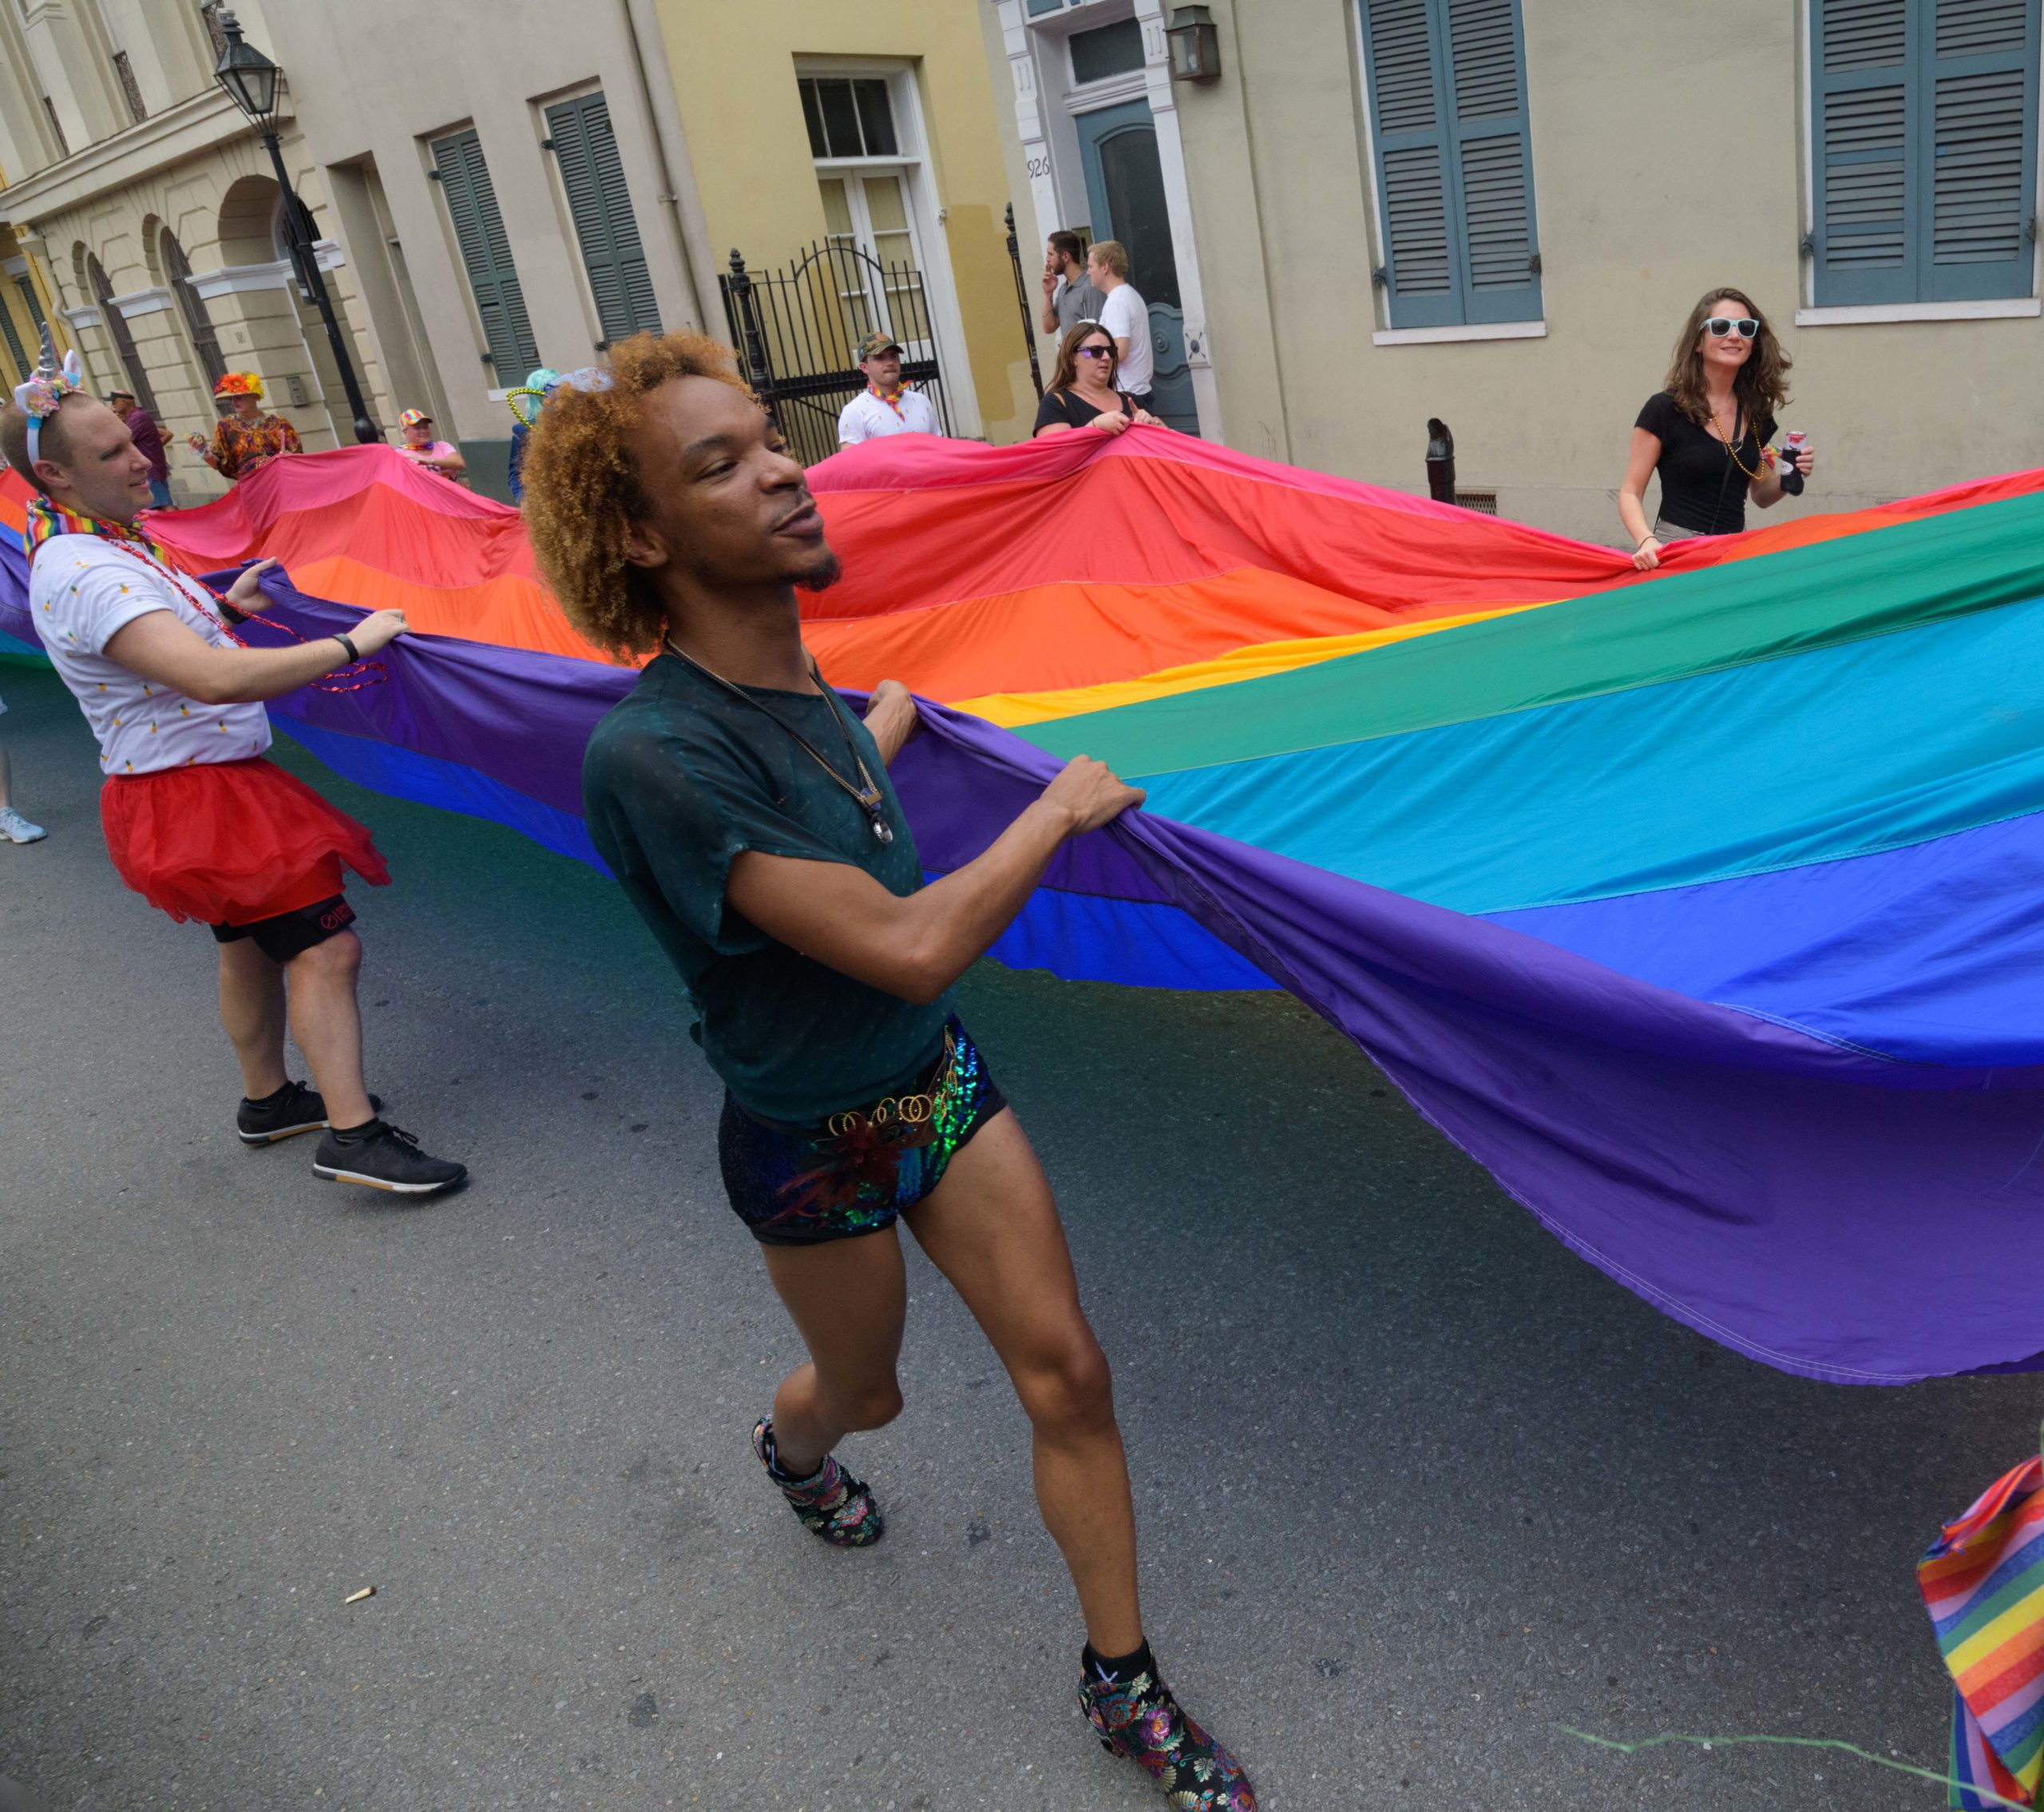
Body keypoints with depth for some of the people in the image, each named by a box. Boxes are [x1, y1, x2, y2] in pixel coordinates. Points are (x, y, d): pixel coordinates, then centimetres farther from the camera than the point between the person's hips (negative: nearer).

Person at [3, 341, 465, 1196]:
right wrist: (351, 643, -34)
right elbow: (215, 680, -39)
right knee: (325, 943, -14)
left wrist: (224, 605, 9)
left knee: (250, 943, 23)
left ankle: (266, 1101, 38)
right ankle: (352, 1135, -13)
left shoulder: (96, 546, 9)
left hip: (212, 784, 11)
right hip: (196, 795, -11)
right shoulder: (85, 574, -26)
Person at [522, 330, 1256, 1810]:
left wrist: (890, 718, 39)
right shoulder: (649, 756, -33)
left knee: (1067, 1374, 8)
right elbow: (909, 947, -36)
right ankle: (793, 1443, 62)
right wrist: (1060, 807, -22)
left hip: (939, 1080, 6)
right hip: (818, 1146, -6)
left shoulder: (794, 679, -6)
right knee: (865, 1391, 22)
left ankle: (1124, 1684, 29)